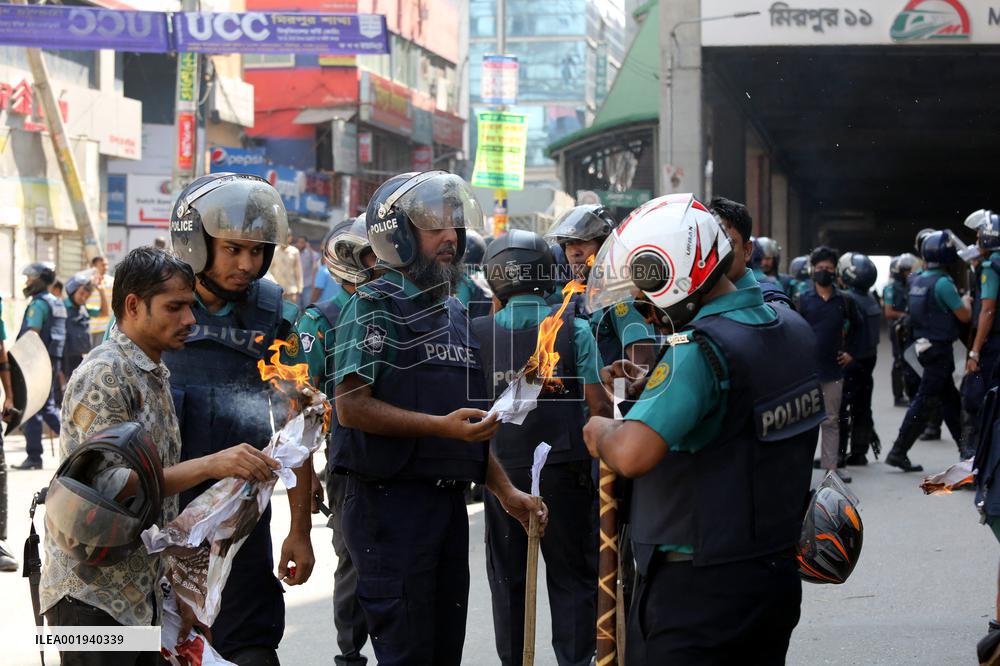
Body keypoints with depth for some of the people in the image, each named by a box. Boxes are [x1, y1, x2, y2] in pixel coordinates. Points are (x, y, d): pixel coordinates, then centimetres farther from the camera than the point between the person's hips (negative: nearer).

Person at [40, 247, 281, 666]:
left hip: (141, 594, 9)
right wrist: (211, 466, -29)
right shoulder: (103, 376, -14)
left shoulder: (155, 376, 16)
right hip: (93, 595, -9)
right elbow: (110, 484, -24)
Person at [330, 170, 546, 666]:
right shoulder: (375, 306, -8)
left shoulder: (454, 313, 17)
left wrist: (505, 491, 17)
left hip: (449, 499, 8)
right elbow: (352, 406, -18)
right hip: (390, 499, -8)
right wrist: (442, 426, -24)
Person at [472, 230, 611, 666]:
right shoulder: (573, 329, -8)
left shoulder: (479, 333, -2)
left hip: (501, 471, 2)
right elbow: (598, 405, -9)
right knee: (572, 580, 7)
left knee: (508, 580, 13)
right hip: (564, 470, -2)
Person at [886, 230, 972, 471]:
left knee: (950, 398, 18)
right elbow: (964, 316, -15)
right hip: (939, 349, -9)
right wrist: (966, 301, 6)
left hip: (924, 345, 9)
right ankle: (898, 452, -4)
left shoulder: (917, 280, 4)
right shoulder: (943, 283, -20)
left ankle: (964, 446, 27)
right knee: (924, 401, -5)